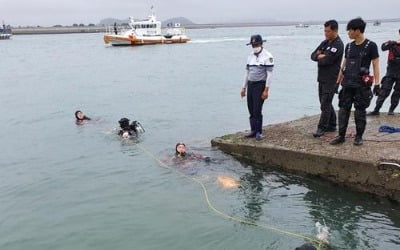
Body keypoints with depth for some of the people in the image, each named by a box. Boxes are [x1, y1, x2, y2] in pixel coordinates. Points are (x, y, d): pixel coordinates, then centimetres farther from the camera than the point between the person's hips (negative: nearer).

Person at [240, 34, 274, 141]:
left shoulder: (267, 56, -8)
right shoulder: (250, 56, 13)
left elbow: (269, 74, -12)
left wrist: (266, 90, -18)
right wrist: (244, 88, 15)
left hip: (260, 85, -7)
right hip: (250, 85, 7)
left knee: (257, 110, -9)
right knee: (251, 109, 8)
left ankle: (259, 132, 2)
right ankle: (253, 130, 18)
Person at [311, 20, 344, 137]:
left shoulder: (338, 44, -13)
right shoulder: (325, 42, 14)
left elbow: (327, 60, -21)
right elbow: (313, 55, 10)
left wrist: (319, 57, -2)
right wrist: (320, 56, -10)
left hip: (331, 79, -9)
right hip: (322, 78, 9)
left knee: (325, 104, -8)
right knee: (326, 103, 15)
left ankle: (322, 128, -4)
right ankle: (331, 125, 25)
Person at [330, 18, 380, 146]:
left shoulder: (370, 46, -4)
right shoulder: (349, 46, 11)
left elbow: (375, 65, -5)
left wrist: (377, 83, -11)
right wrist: (338, 82, 16)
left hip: (362, 85, -5)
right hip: (347, 84, 5)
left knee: (360, 111, 3)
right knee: (343, 109, 4)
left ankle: (359, 136, 15)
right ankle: (341, 135, 12)